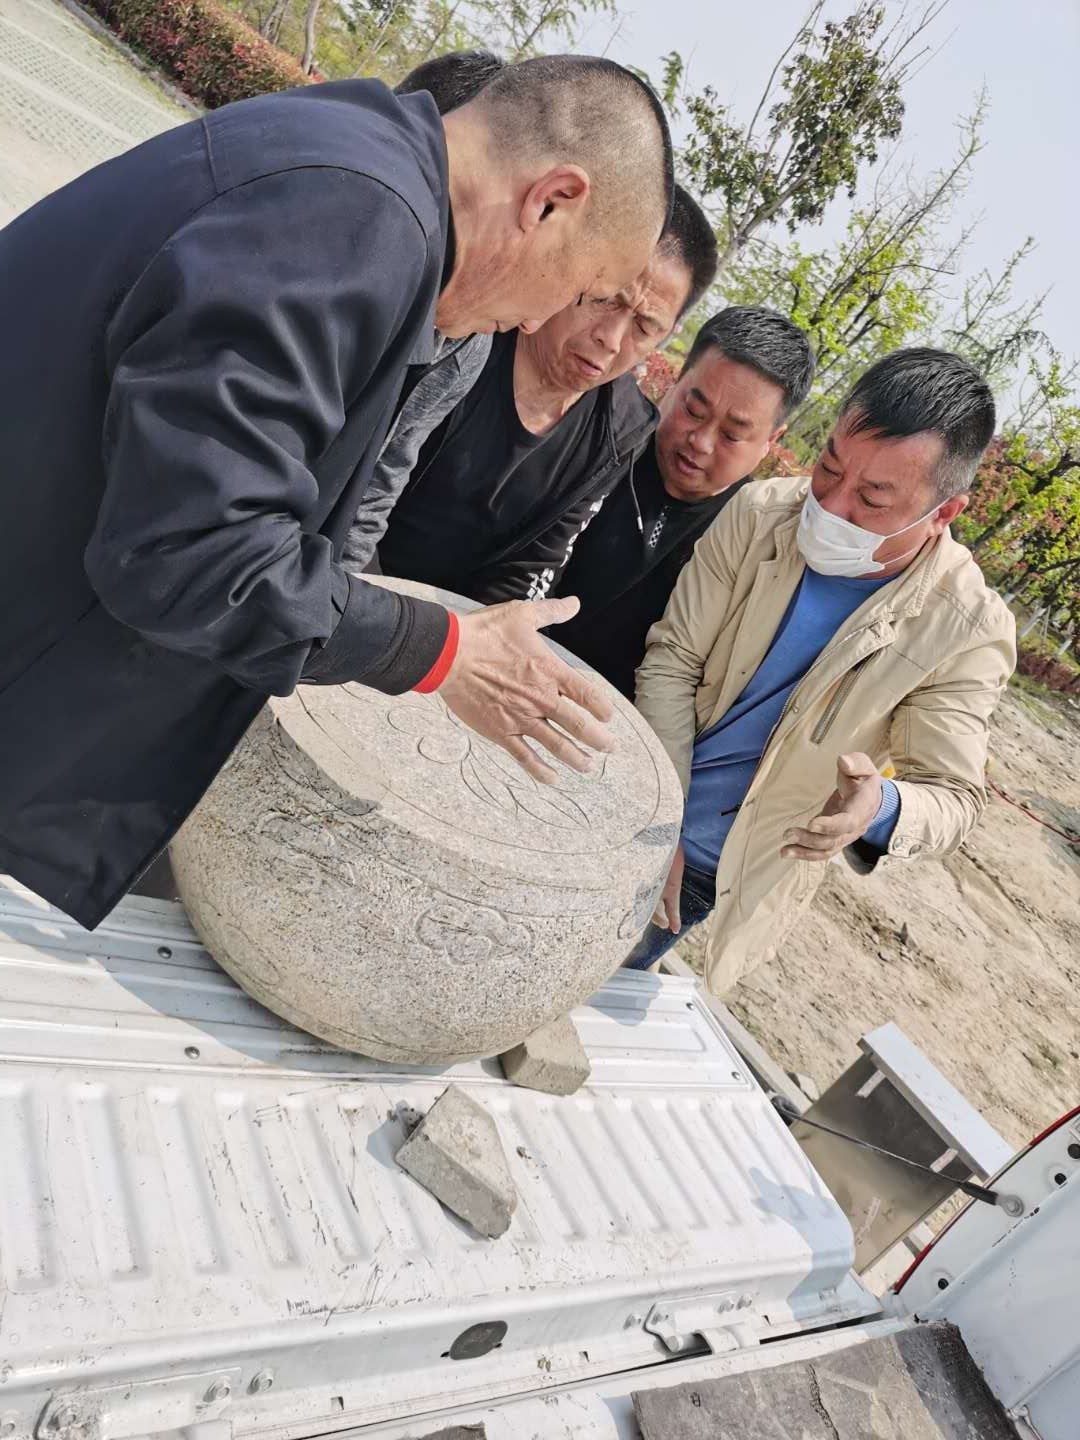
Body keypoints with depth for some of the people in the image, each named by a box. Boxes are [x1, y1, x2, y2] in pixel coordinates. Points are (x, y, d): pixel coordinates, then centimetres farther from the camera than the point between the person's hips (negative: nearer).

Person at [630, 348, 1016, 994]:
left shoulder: (967, 629, -21)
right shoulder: (761, 512, -17)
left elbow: (954, 796, -16)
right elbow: (672, 659, -13)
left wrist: (883, 811, -42)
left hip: (730, 871, -2)